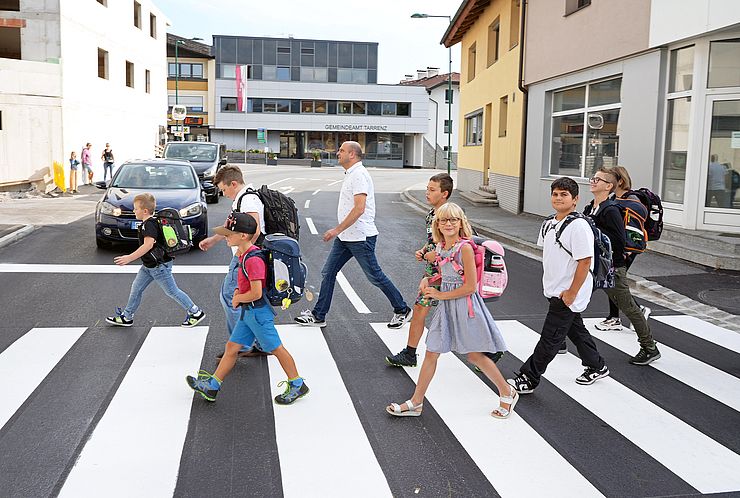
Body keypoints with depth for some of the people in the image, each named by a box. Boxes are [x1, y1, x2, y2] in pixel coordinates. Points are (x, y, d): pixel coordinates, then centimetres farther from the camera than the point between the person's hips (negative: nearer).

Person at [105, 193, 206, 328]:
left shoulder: (149, 225, -23)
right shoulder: (149, 222, 8)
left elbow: (148, 244, -36)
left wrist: (130, 257, -36)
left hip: (159, 266, -10)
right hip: (149, 266, 10)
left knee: (172, 291, 0)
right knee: (136, 288, 13)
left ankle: (196, 312, 11)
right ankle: (127, 317, 24)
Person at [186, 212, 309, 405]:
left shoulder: (252, 260, -24)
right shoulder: (245, 254, 8)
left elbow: (256, 293, -26)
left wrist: (237, 299, -10)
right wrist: (239, 291, 9)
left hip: (258, 311, -10)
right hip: (248, 311, 10)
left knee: (276, 348, 1)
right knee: (232, 347, 13)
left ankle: (297, 385, 14)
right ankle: (211, 386, 21)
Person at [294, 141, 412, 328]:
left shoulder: (359, 175, -17)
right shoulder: (351, 174, 15)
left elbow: (359, 208, -26)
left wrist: (337, 229, -24)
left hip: (360, 238, -10)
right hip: (345, 237, 10)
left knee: (375, 276, 1)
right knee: (328, 272, 8)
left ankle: (402, 310, 18)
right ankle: (318, 316, 14)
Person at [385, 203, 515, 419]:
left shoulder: (465, 248, -17)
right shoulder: (440, 247, 6)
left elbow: (470, 286, -18)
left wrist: (441, 295, -12)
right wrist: (427, 280, 3)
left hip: (464, 304, -7)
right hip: (446, 305, 7)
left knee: (474, 355, 4)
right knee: (431, 353, 8)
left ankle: (507, 393, 25)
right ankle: (415, 403, 17)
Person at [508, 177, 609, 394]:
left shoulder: (578, 226, -20)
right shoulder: (549, 223, 6)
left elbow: (585, 262, -21)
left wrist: (571, 293, -20)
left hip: (568, 294, -9)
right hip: (554, 291, 9)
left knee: (550, 337, -1)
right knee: (575, 330, 21)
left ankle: (528, 379, 6)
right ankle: (597, 367, 39)